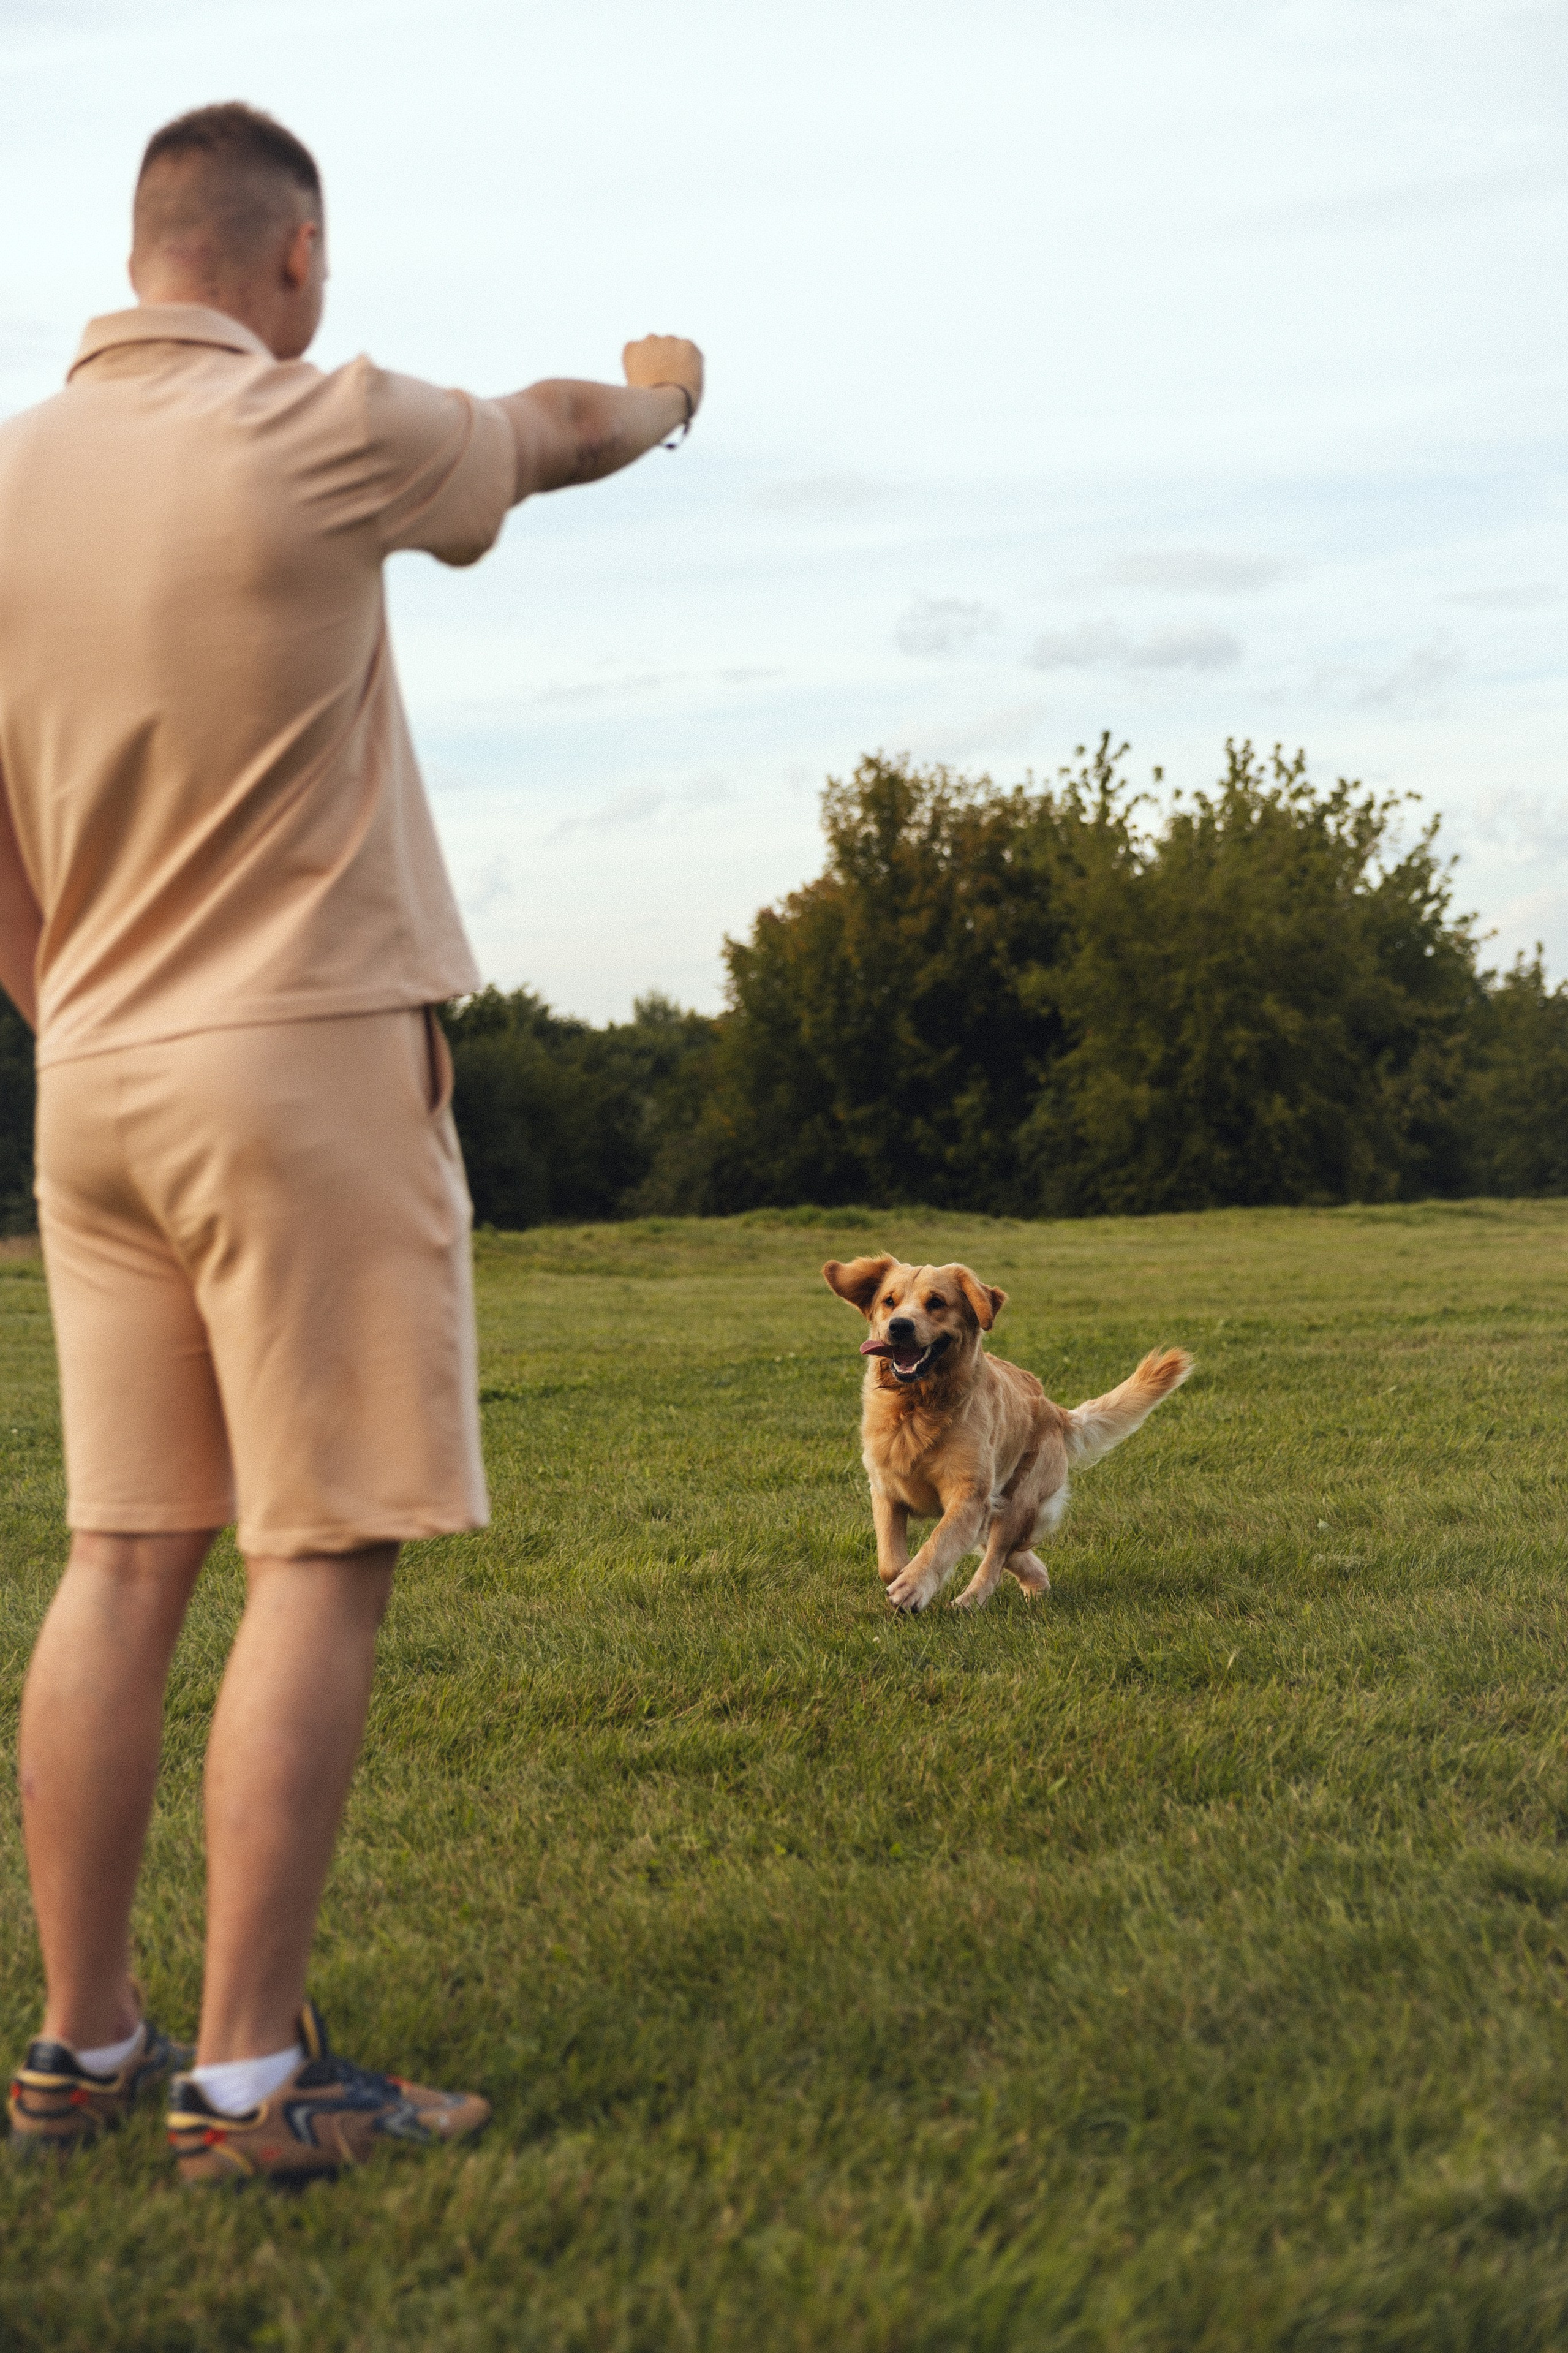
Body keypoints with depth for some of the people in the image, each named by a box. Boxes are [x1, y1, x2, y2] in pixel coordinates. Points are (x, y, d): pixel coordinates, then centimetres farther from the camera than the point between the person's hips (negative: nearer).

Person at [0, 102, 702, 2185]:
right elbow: (553, 439, 11)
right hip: (305, 1065, -7)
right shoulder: (318, 435, -10)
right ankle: (246, 2076, -2)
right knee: (321, 1563, -3)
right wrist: (658, 386, 33)